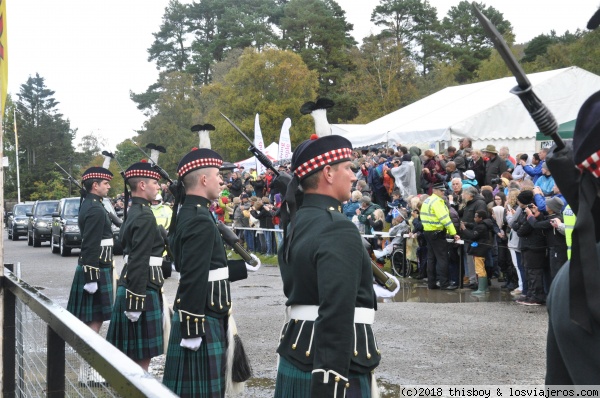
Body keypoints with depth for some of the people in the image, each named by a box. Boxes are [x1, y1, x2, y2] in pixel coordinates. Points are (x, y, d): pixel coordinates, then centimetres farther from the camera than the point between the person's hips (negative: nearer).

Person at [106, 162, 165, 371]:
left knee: (132, 354, 16)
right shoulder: (145, 216, -16)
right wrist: (136, 301, -24)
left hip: (130, 285, 10)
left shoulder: (134, 212, 14)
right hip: (142, 290, -10)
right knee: (142, 355, -4)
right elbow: (139, 262, -22)